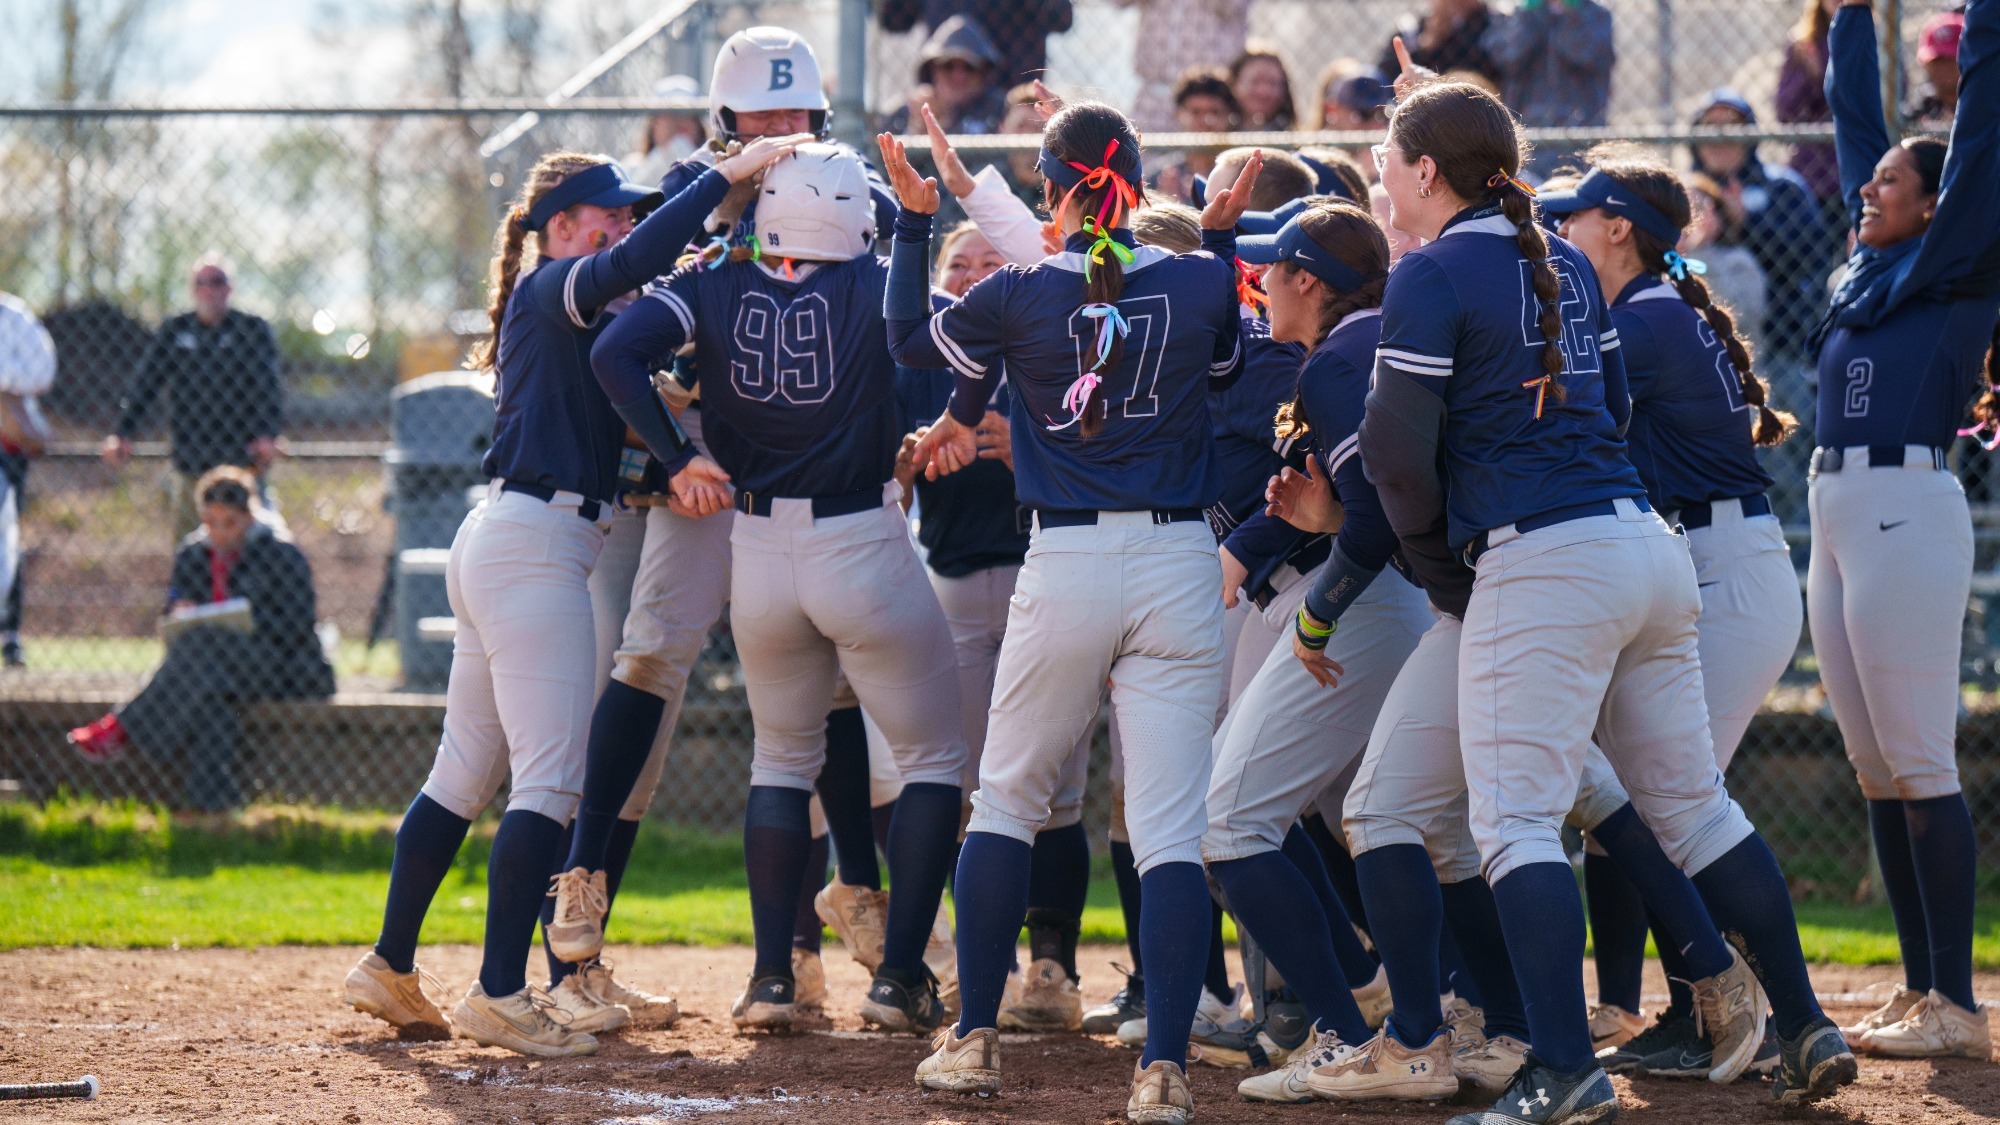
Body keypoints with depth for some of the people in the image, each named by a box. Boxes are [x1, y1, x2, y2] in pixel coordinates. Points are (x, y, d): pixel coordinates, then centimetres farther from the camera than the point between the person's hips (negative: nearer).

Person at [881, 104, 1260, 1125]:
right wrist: (1221, 235, 26)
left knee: (1006, 800, 16)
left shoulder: (1017, 297, -5)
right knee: (1170, 824, -3)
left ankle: (974, 1040, 17)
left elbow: (908, 339, 14)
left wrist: (914, 221, 23)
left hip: (1065, 566, -1)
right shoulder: (1201, 280, -1)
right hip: (1180, 561, 1)